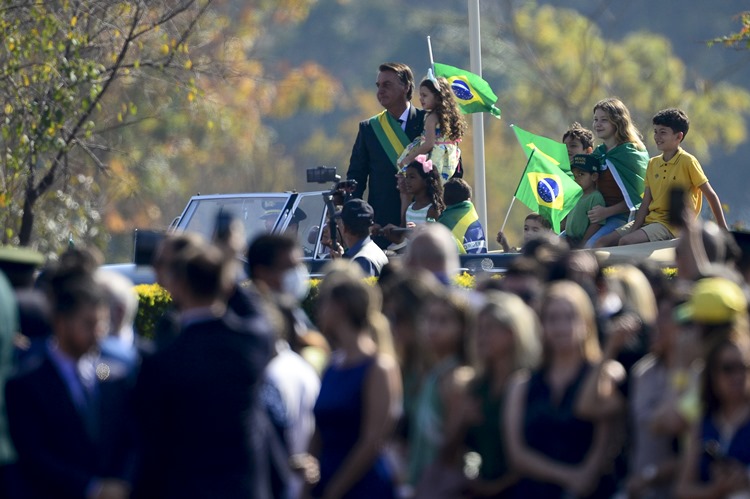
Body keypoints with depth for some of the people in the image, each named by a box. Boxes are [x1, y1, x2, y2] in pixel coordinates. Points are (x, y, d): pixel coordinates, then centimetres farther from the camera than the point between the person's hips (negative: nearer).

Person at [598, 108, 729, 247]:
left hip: (673, 225, -7)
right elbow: (646, 203, 10)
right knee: (603, 242, -8)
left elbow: (711, 195, -4)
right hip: (650, 219, 7)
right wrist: (634, 230, -4)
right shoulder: (653, 163, 13)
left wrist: (723, 229, -5)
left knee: (625, 242, -28)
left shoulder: (687, 162, -6)